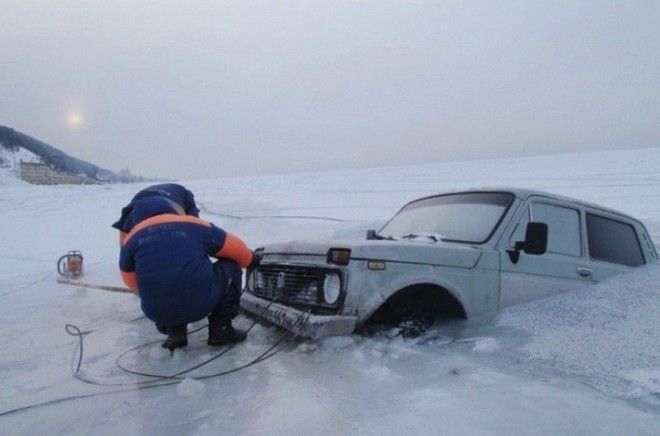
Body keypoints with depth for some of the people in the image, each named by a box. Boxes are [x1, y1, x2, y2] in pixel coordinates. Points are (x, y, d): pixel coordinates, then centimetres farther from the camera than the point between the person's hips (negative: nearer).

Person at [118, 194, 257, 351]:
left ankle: (174, 332, 16)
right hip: (202, 304, -3)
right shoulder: (195, 225, 5)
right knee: (230, 267, 20)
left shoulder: (131, 239, 9)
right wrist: (252, 260, 35)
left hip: (157, 313, 4)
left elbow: (133, 283, 18)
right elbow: (237, 251, 13)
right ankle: (221, 329, 17)